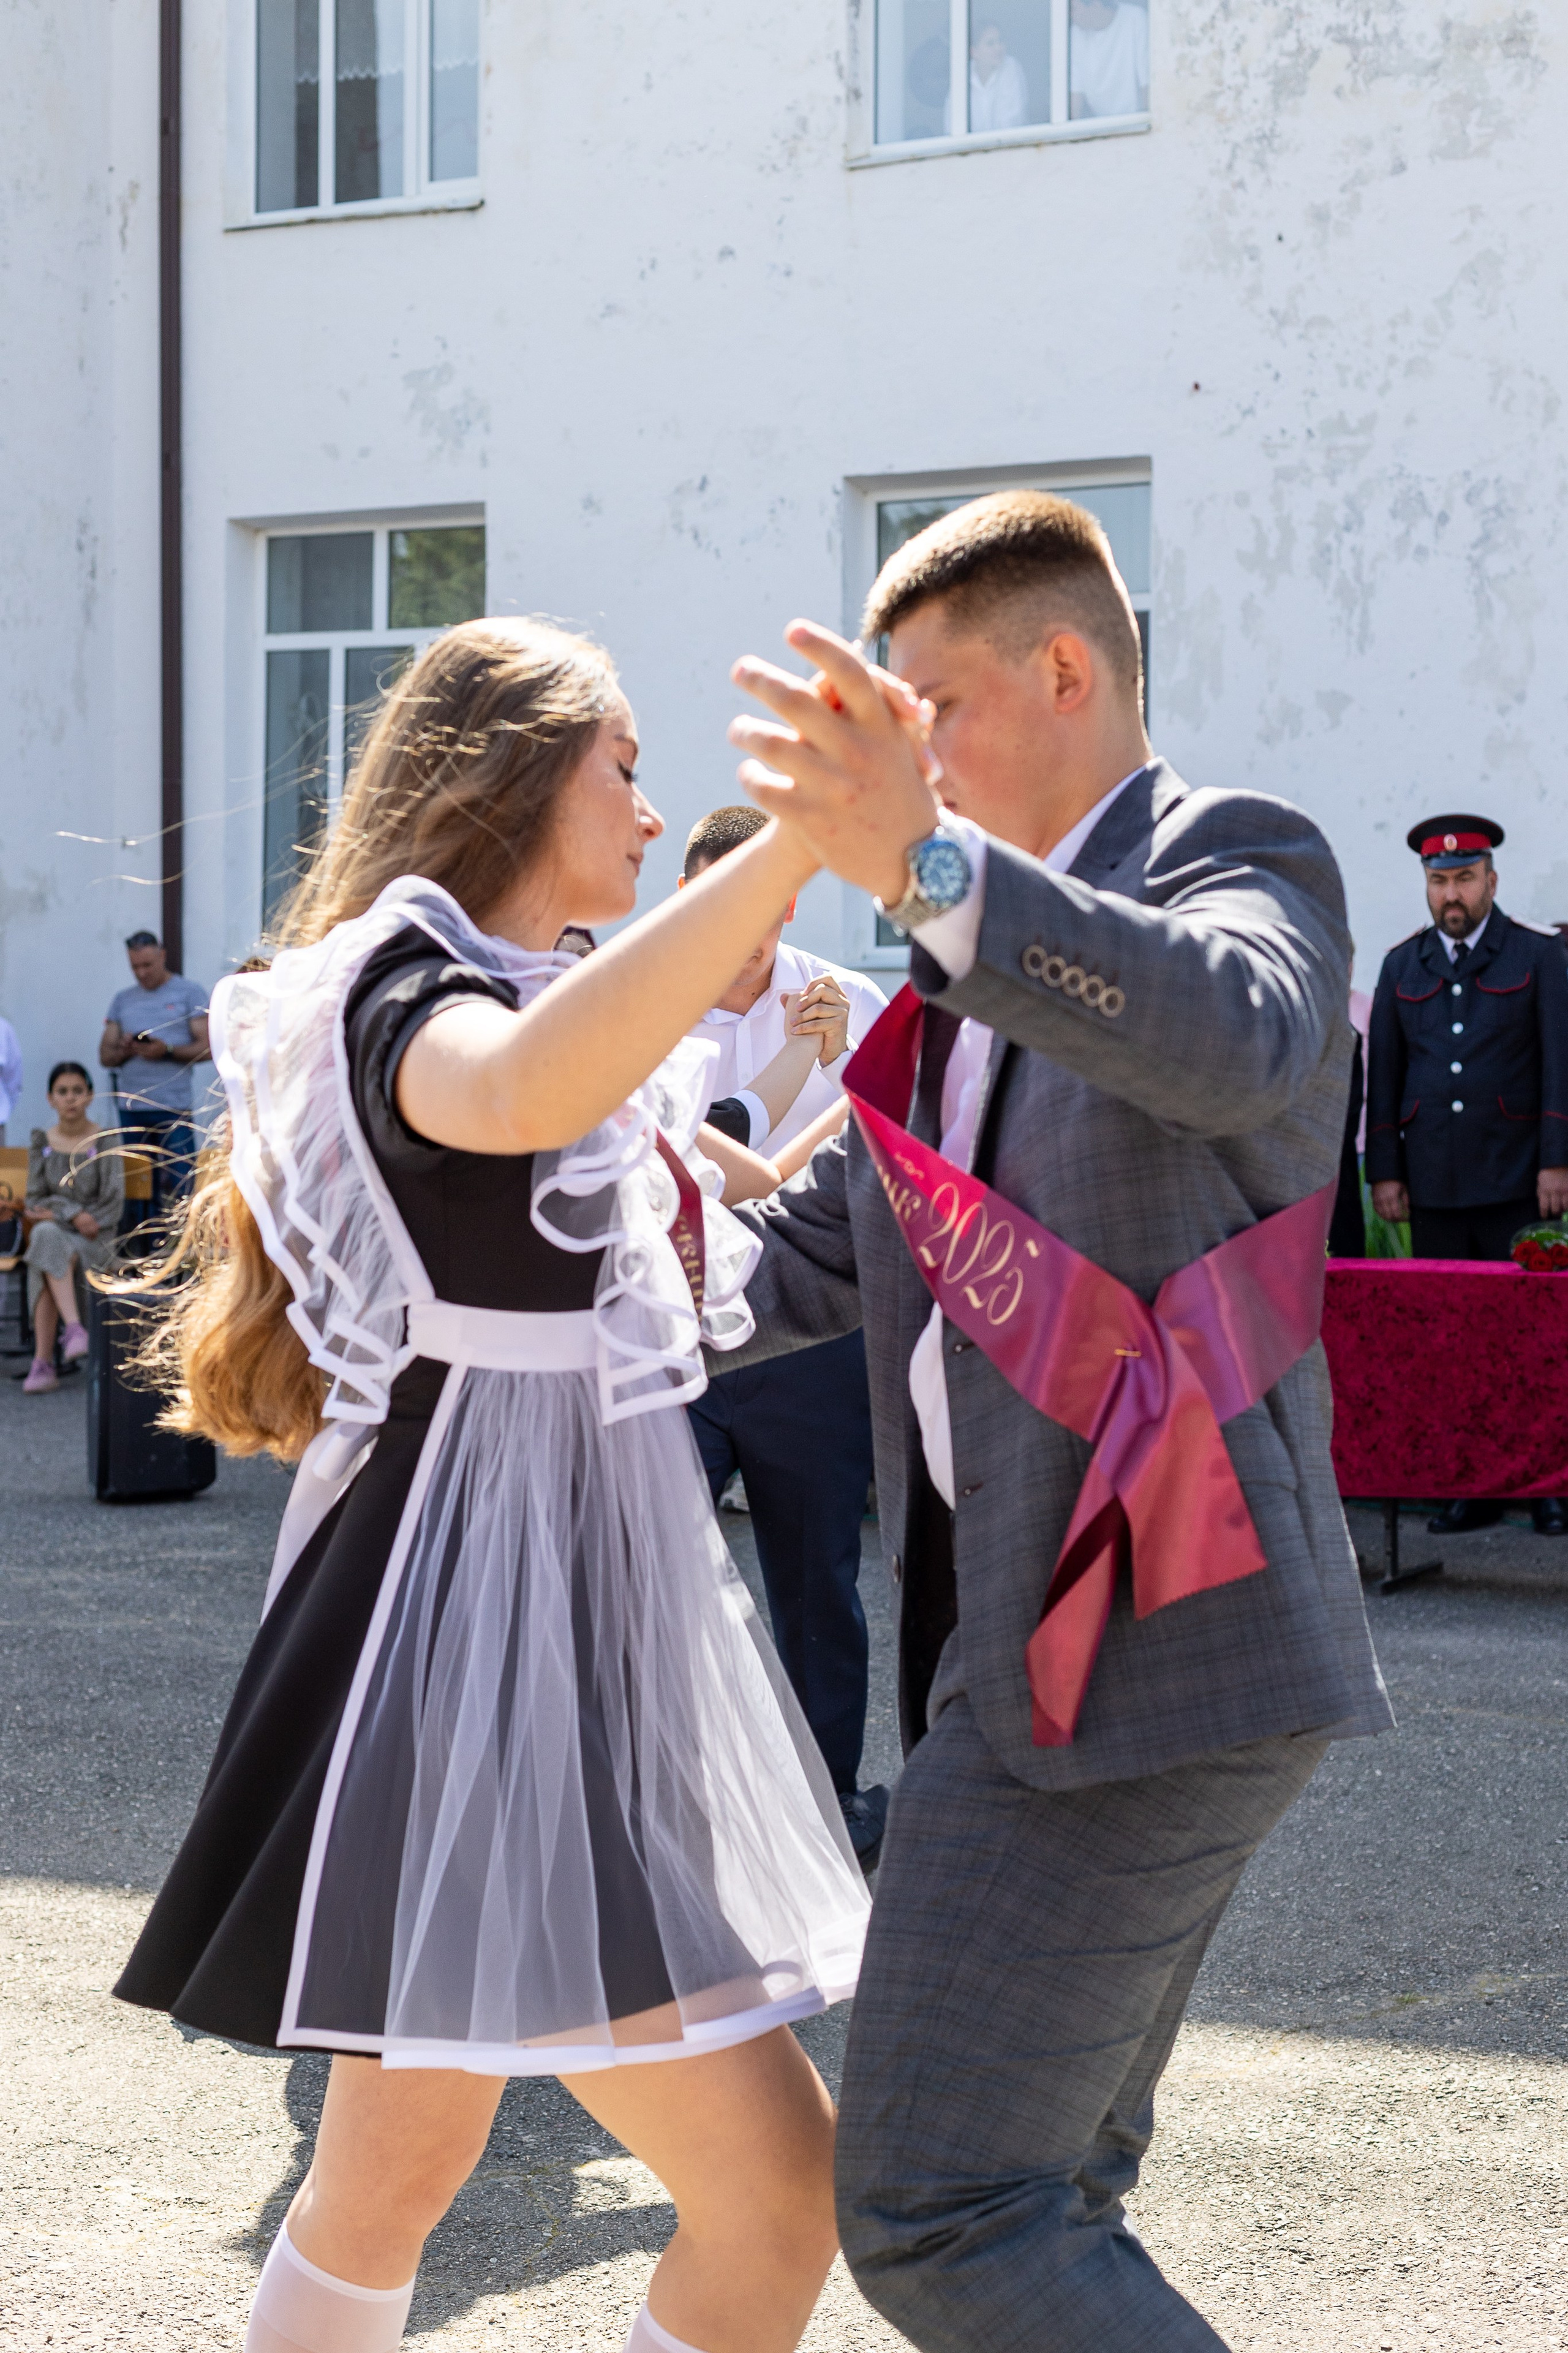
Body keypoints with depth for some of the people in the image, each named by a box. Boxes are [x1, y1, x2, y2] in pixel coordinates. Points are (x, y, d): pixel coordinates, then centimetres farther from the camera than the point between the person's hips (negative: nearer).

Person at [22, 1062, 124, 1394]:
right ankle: (75, 1328, -48)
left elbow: (113, 1205, -7)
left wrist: (55, 1212, -10)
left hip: (96, 1241, -2)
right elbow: (36, 1202, 2)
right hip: (55, 1232, 2)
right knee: (48, 1238, -36)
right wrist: (73, 1214, -16)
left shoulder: (105, 1143, -1)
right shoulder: (42, 1143, 8)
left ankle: (43, 1363, -37)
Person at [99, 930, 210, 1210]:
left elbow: (207, 1047, -3)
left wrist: (167, 1051, -17)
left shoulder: (189, 993, 5)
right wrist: (125, 1050, -8)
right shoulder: (122, 1000, 17)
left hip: (174, 1109, -4)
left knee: (180, 1186, -10)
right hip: (131, 1110, 4)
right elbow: (105, 1056, 14)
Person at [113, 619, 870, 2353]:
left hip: (565, 1616, 10)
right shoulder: (411, 993, -13)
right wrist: (802, 828, -45)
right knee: (775, 2193, -13)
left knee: (394, 2172, 19)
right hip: (492, 1632, -10)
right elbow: (520, 1094, -41)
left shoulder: (529, 995, 19)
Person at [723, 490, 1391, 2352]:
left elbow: (1237, 1041, -32)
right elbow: (801, 1262, 26)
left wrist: (925, 862, -45)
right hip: (1042, 1639, 10)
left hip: (1132, 1650, -10)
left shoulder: (1237, 855, -6)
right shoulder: (981, 971, 21)